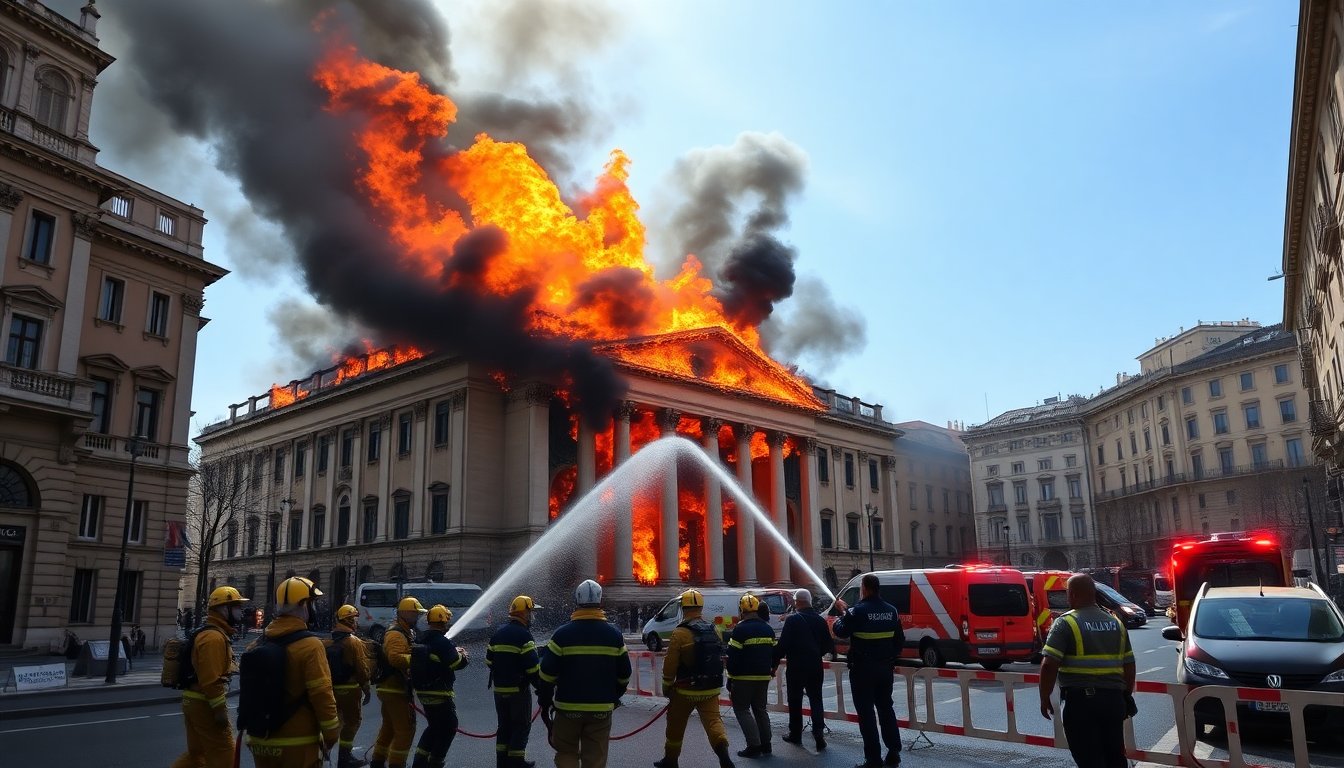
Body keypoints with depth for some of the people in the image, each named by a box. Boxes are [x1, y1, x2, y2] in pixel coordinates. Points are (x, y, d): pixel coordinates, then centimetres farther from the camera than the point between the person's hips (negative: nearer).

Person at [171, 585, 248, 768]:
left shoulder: (212, 634, 15)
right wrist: (220, 708, -22)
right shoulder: (214, 637, -19)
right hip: (205, 704, -10)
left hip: (194, 701, 10)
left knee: (197, 753, 19)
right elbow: (211, 678, -25)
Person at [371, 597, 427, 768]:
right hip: (395, 689, -11)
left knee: (389, 727, 20)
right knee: (405, 729, -7)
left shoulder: (406, 632, 18)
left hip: (392, 688, 11)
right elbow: (395, 658, -33)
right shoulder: (396, 634, -17)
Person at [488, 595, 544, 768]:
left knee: (504, 725, 16)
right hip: (519, 689, -7)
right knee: (521, 725, 3)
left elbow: (489, 660, 14)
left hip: (500, 688, 7)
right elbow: (532, 665, -18)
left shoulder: (498, 632, 10)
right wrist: (541, 686, -8)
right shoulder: (523, 634, -15)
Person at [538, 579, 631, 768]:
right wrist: (614, 697, 22)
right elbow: (624, 674, 7)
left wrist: (544, 702, 6)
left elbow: (547, 674, -6)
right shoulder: (614, 635, 0)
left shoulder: (562, 634, -6)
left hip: (568, 708, -1)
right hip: (602, 709, 1)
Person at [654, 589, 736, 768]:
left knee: (675, 725, 14)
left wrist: (667, 686, 0)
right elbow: (719, 658, 9)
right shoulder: (713, 631, 3)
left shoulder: (680, 633, -15)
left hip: (686, 690, -4)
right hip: (711, 689, 4)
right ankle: (723, 752, -23)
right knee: (713, 720, 1)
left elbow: (670, 664, -13)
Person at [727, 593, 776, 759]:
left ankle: (754, 746, -3)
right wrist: (771, 670, 27)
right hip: (764, 677, 6)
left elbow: (733, 656, -14)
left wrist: (730, 679, -6)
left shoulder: (740, 629, -13)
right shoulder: (768, 629, 8)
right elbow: (774, 653, 15)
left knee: (742, 709, 3)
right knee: (760, 708, 18)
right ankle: (765, 744, 17)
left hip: (744, 677, -6)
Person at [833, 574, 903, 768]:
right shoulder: (891, 610, 7)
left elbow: (841, 632, -8)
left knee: (866, 712, 0)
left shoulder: (858, 610, -14)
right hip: (886, 668, 6)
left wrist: (840, 618, 12)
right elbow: (900, 640, 13)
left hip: (863, 669, -6)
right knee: (886, 709, 17)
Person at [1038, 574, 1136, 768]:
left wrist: (1044, 698, -6)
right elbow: (1129, 665, 15)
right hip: (1113, 699, 6)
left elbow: (1049, 666, -16)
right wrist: (1127, 696, 25)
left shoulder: (1066, 623, -9)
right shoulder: (1116, 623, 10)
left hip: (1081, 700, -6)